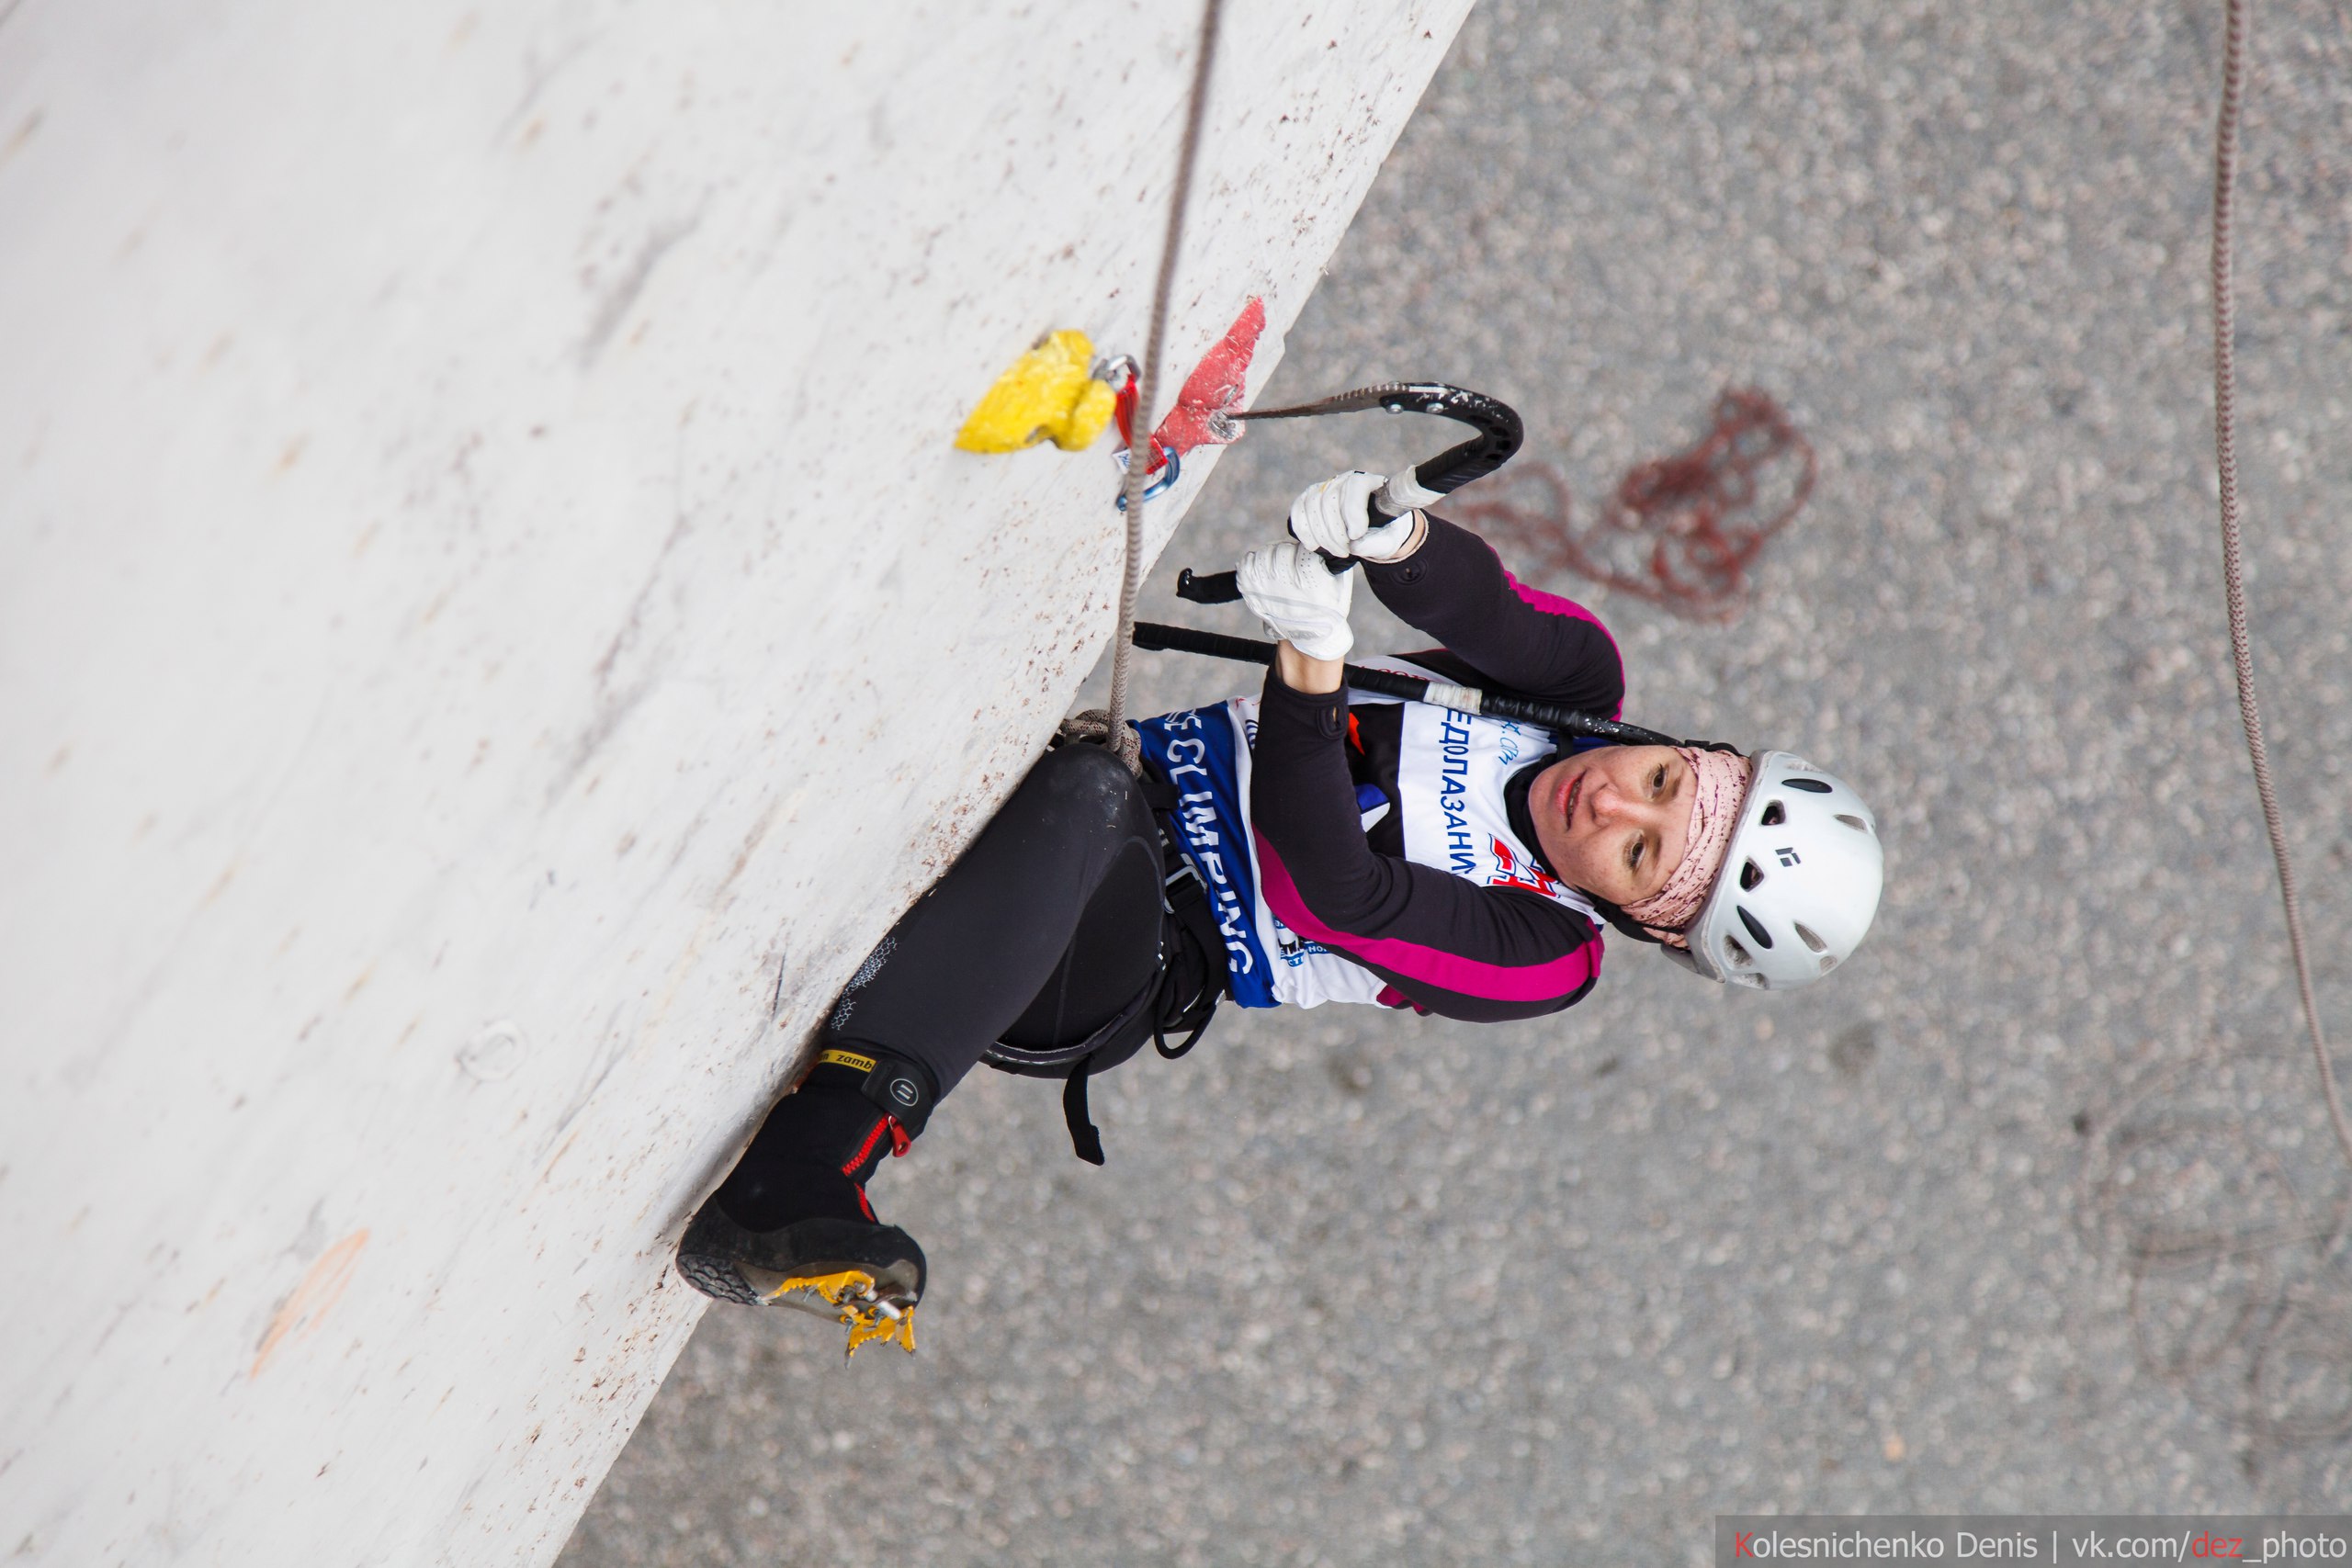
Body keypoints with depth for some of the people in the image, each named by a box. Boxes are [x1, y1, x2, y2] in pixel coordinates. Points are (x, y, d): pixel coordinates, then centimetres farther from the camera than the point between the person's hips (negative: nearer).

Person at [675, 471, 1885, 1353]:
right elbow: (1479, 607, -10)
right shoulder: (1578, 676, 6)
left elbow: (1329, 886, -21)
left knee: (1088, 799, -39)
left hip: (1100, 982, -7)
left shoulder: (1542, 958, -9)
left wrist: (1311, 655, -34)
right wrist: (1386, 532, -34)